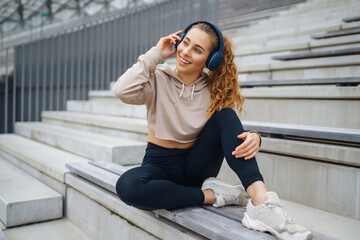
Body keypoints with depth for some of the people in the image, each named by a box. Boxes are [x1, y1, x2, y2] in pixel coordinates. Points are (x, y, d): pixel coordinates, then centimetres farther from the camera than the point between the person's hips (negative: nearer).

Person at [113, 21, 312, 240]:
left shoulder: (215, 89, -3)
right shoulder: (159, 78, -7)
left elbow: (235, 130, -11)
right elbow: (123, 92, -26)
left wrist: (253, 138, -35)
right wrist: (156, 54, -19)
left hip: (197, 167, 1)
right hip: (161, 165, -1)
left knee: (225, 115, -25)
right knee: (127, 185, -36)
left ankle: (261, 202, -37)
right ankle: (213, 195, -22)